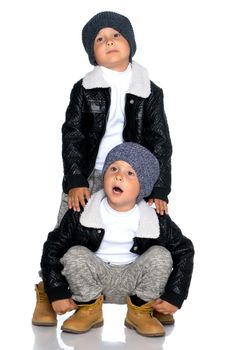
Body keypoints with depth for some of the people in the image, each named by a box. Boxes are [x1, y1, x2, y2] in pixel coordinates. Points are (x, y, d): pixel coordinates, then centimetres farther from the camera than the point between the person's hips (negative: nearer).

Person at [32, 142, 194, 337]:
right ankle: (89, 309, -5)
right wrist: (57, 293, -15)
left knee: (161, 255, -21)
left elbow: (184, 251, -5)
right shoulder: (81, 214, -15)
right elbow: (54, 246, -9)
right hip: (93, 280, 0)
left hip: (132, 283, 1)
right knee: (75, 254, -26)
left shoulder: (157, 222, -14)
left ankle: (140, 311, -4)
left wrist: (174, 297, -13)